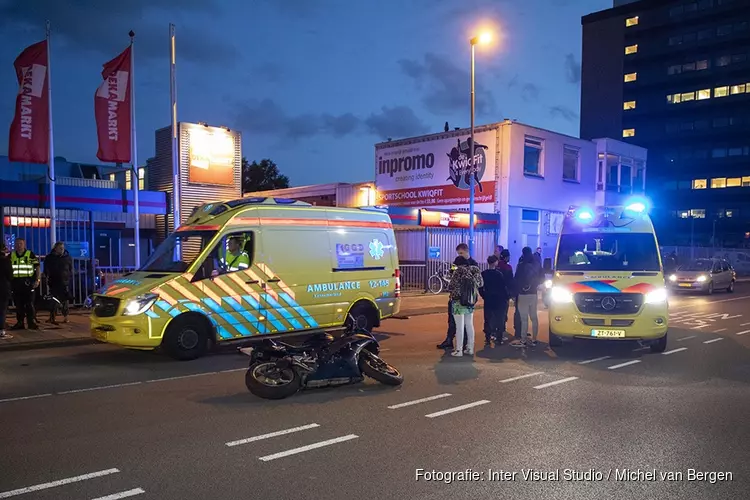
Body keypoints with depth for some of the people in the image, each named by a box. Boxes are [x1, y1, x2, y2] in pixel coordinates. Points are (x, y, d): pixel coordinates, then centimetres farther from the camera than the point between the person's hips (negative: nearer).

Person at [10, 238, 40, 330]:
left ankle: (31, 322, 4)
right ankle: (20, 322, 15)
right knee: (18, 304, 8)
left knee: (29, 303, -1)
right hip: (15, 282, 4)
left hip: (27, 282, -3)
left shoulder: (30, 254, -1)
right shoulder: (11, 256, 10)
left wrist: (37, 280, -9)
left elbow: (37, 267, -1)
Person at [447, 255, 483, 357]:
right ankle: (470, 348, 18)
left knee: (459, 326, -3)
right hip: (470, 302, 6)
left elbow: (450, 287, -11)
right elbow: (480, 284, 10)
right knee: (470, 325, 13)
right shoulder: (475, 270, 1)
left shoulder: (458, 271, -13)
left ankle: (459, 350, 0)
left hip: (459, 302, -5)